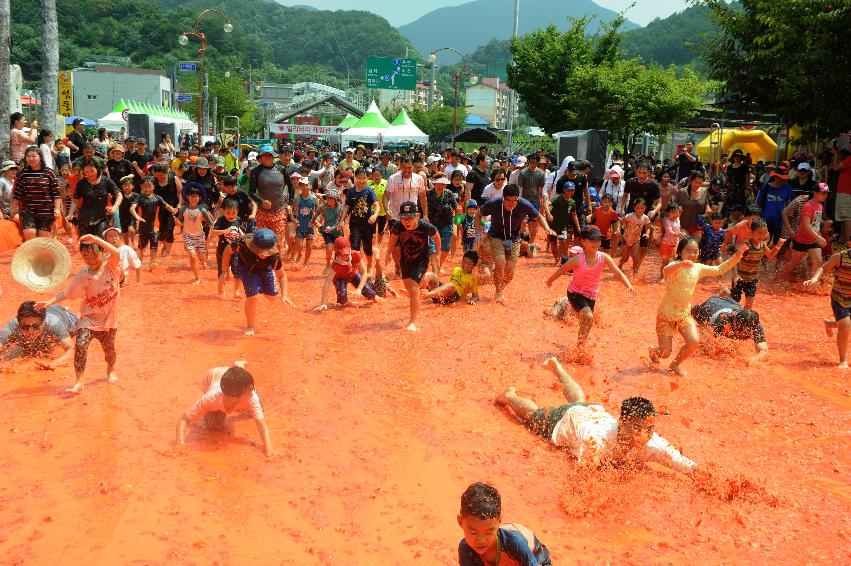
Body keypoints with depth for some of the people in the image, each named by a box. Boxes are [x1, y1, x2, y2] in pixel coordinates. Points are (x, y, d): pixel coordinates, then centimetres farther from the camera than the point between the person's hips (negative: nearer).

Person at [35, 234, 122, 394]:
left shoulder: (111, 267, -10)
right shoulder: (83, 275, -6)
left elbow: (117, 253, -30)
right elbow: (68, 292, -3)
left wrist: (94, 238, -33)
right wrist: (49, 302, -15)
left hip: (108, 319, 0)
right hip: (89, 318, 1)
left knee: (109, 348, 13)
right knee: (80, 345, -18)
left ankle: (111, 371, 45)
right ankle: (79, 381, -8)